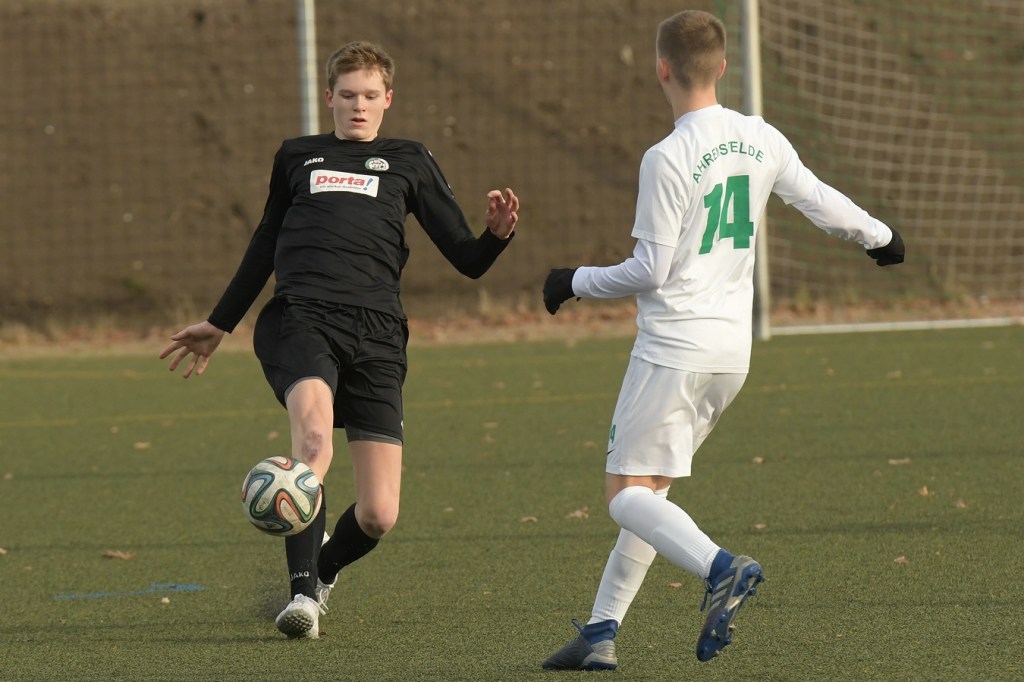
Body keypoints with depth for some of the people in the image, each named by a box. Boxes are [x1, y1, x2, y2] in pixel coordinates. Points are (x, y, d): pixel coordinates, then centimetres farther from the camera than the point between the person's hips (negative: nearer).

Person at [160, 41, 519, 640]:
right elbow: (265, 246, 36)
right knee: (315, 428, -35)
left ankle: (321, 570, 25)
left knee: (379, 516, -8)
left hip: (376, 332, 1)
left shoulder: (410, 163, 21)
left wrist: (498, 234, -6)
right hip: (301, 317, -1)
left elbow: (467, 259, 16)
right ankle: (303, 591, -32)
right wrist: (219, 325, 40)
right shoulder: (297, 157, 25)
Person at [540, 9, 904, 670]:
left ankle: (720, 567, -30)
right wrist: (877, 234, 38)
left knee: (628, 494, -5)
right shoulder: (761, 140, 4)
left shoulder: (669, 158, -16)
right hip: (733, 349, 7)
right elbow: (819, 199, 18)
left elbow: (650, 271, -14)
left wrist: (576, 281, 3)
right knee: (649, 488, 15)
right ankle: (601, 633, 14)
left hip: (674, 347, -7)